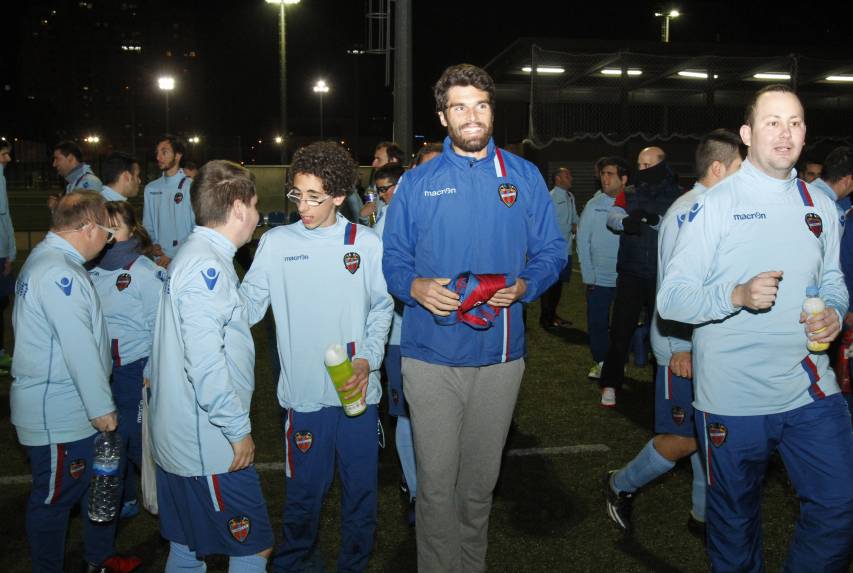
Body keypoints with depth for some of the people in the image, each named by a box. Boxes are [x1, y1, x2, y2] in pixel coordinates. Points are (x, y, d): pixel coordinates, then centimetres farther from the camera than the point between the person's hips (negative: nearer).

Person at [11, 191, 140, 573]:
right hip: (59, 416, -11)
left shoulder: (46, 259, 11)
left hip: (68, 408, 11)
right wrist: (101, 407, -19)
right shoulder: (59, 273, -24)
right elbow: (79, 349, -26)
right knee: (55, 499, 8)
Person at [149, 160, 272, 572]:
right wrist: (238, 430, -17)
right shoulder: (207, 265, -19)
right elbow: (205, 361, -25)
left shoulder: (193, 256, 14)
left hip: (178, 441, 10)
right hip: (210, 446, -10)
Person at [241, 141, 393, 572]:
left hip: (358, 389, 1)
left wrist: (368, 360, -8)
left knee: (361, 487, 13)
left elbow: (382, 309, 4)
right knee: (304, 491, 12)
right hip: (304, 391, 0)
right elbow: (249, 305, -3)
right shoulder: (276, 243, -1)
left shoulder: (366, 243, -1)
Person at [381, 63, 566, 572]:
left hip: (500, 356, 1)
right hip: (431, 356, -1)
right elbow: (394, 259, 5)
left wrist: (524, 286, -14)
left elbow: (552, 251, 5)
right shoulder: (417, 183, 3)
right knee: (436, 483, 5)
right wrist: (415, 287, -16)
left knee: (480, 482, 17)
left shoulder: (525, 177, 4)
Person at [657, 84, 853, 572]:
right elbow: (670, 299, -12)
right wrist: (738, 294, -27)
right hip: (734, 397, -4)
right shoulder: (714, 206, -8)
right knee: (736, 518, 13)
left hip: (811, 388, 4)